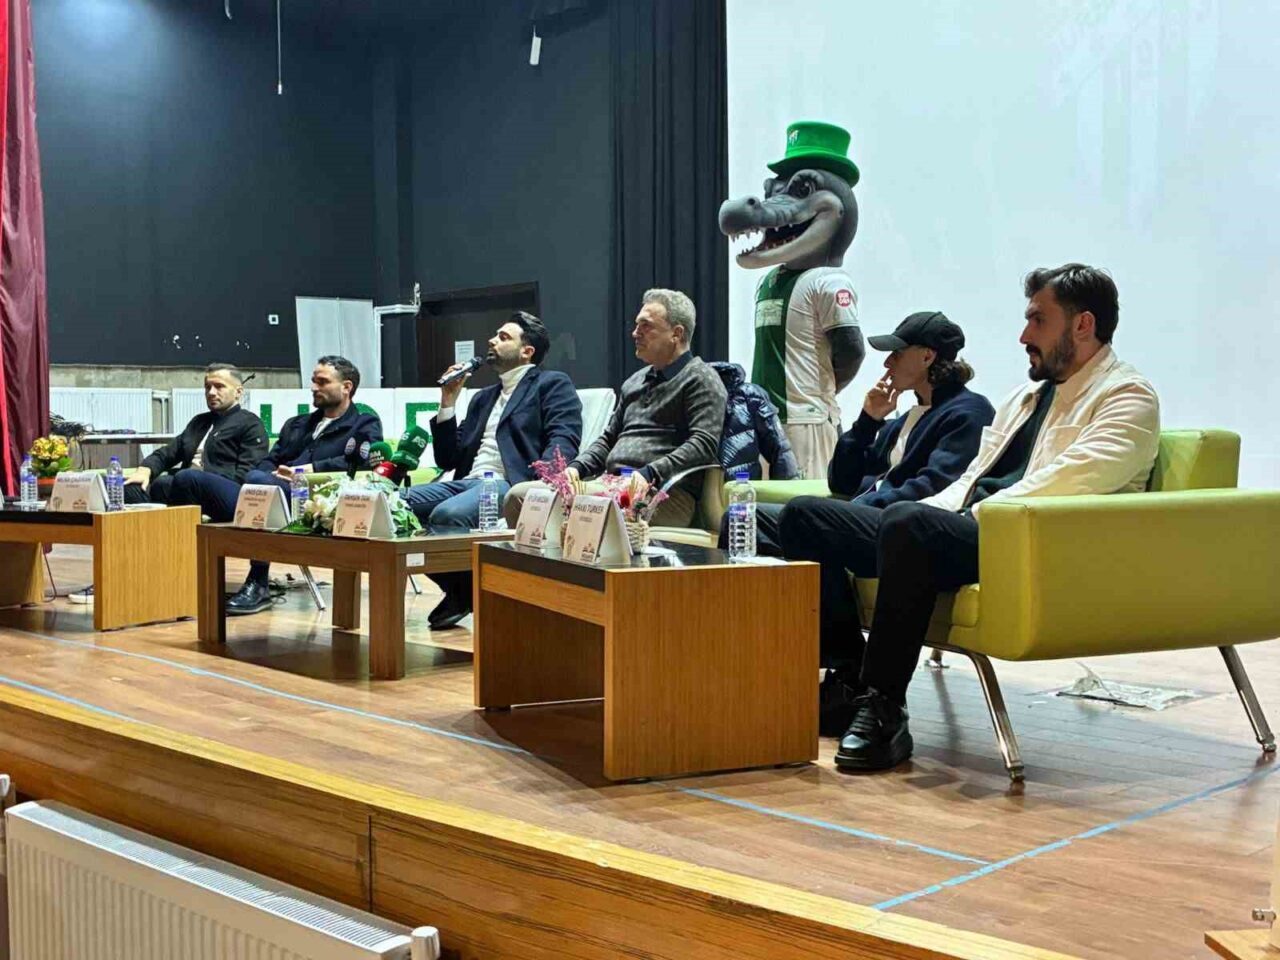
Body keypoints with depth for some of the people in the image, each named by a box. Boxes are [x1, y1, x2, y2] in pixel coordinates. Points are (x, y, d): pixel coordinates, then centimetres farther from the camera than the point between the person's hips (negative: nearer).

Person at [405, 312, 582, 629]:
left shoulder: (553, 385, 10)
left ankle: (467, 591, -8)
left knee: (447, 515, -36)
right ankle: (458, 590, -2)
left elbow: (564, 440, -8)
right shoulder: (483, 397, 31)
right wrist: (448, 404, 16)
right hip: (466, 481, 8)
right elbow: (447, 459, 27)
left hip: (509, 484, -8)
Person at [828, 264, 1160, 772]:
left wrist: (978, 513, -16)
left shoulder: (1126, 396, 1)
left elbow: (1071, 480, -16)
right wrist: (927, 510, 3)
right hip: (968, 532, 9)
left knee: (907, 523, -35)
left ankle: (882, 710, -28)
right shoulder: (1025, 397, 27)